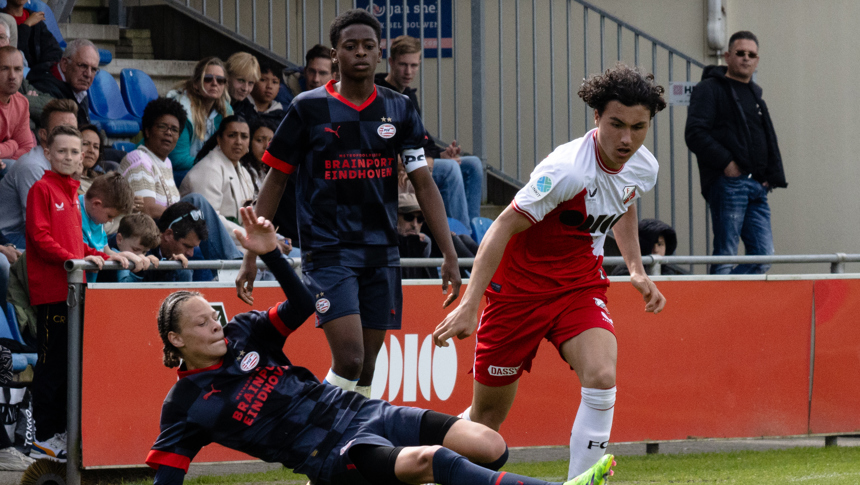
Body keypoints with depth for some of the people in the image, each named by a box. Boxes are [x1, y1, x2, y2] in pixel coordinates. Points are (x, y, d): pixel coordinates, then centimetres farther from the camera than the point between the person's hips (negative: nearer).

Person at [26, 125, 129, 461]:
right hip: (51, 291, -8)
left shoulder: (71, 193, 20)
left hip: (73, 290, 8)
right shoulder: (42, 189, -6)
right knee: (51, 364, -7)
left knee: (70, 364, 9)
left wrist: (103, 257, 12)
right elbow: (41, 238, -14)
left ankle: (60, 431, 15)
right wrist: (77, 259, -22)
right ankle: (43, 439, -5)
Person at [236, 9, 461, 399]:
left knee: (366, 369, 5)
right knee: (349, 358, -19)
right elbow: (275, 182, 4)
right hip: (328, 252, -4)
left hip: (381, 255, 4)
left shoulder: (399, 110, 7)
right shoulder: (307, 109, -2)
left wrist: (449, 255, -3)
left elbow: (424, 184, 5)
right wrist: (252, 256, 1)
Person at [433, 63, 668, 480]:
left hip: (581, 285, 5)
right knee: (489, 412, 3)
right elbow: (504, 227, -25)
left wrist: (636, 270, 13)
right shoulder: (568, 168, -28)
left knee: (601, 376, -24)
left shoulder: (643, 168, -5)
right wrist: (468, 305, -30)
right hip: (520, 286, -5)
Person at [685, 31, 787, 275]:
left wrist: (772, 176, 11)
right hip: (727, 184, -8)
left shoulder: (755, 96, 25)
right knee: (725, 256, -10)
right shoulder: (710, 89, 1)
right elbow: (695, 134, -11)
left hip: (757, 187, 8)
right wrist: (725, 162, -17)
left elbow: (769, 142, 28)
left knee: (763, 255, 0)